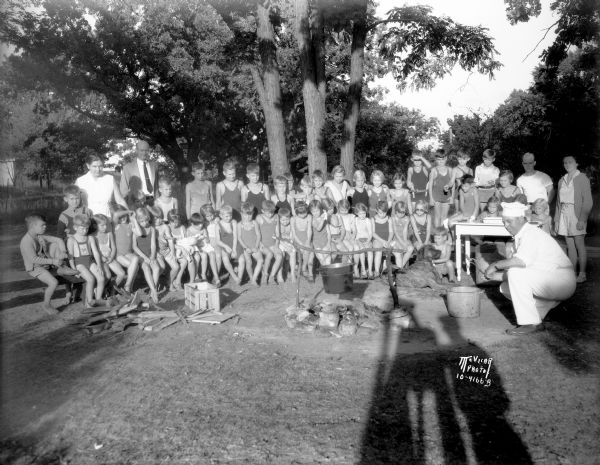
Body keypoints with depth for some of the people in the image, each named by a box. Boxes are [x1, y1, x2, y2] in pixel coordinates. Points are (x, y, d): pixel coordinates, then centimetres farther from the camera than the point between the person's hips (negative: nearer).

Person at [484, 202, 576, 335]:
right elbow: (517, 262, 13)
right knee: (505, 287, 4)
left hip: (563, 282, -9)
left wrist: (496, 265, -25)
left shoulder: (531, 233, -18)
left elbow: (522, 261, -34)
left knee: (515, 274, -27)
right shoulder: (520, 235, 13)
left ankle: (530, 323, -20)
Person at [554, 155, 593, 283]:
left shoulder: (582, 178, -2)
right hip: (564, 214, 5)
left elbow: (588, 201, -7)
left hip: (576, 214, -5)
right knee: (570, 246, 7)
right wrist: (556, 219, 8)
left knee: (579, 245, -2)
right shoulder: (562, 180, 14)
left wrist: (582, 219, -15)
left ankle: (582, 274, 5)